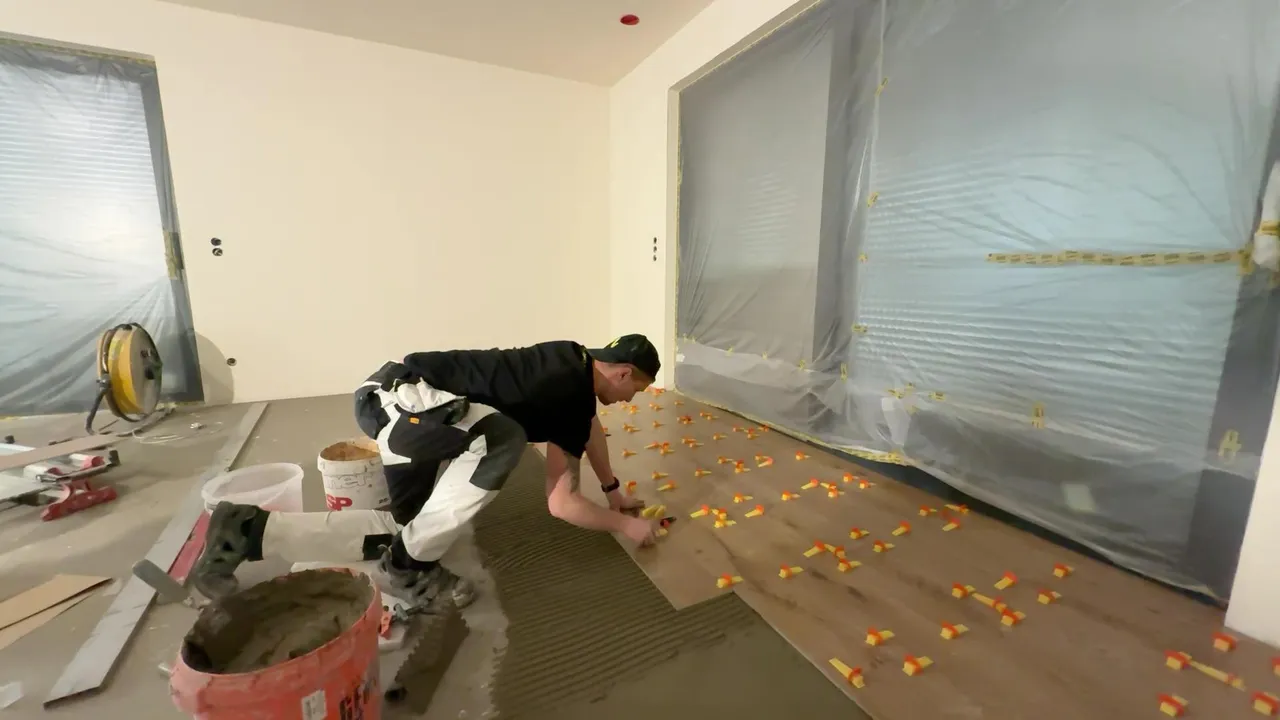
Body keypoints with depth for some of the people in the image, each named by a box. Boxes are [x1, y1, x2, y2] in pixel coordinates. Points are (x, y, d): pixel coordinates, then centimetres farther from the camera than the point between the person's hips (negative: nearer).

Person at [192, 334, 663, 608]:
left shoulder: (578, 365, 10)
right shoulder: (570, 396, -15)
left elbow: (591, 425, 28)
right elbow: (561, 503, -11)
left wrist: (613, 491, 29)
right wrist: (625, 525, 3)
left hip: (390, 394, 9)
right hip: (396, 398, -9)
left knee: (405, 530, 13)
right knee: (503, 440, -30)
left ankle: (247, 530, 15)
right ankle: (409, 566, -11)